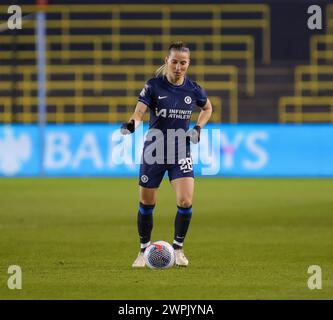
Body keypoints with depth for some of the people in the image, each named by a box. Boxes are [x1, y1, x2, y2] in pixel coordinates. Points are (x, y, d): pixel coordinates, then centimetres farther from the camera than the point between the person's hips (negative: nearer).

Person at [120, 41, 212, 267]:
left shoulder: (193, 90, -3)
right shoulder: (154, 86, -10)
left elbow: (207, 108, 18)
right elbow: (139, 113, -19)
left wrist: (198, 129, 3)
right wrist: (132, 125, -41)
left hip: (181, 153, 1)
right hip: (154, 152, -1)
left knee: (185, 202, -14)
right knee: (147, 204, 6)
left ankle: (178, 248, 7)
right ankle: (144, 250, 26)